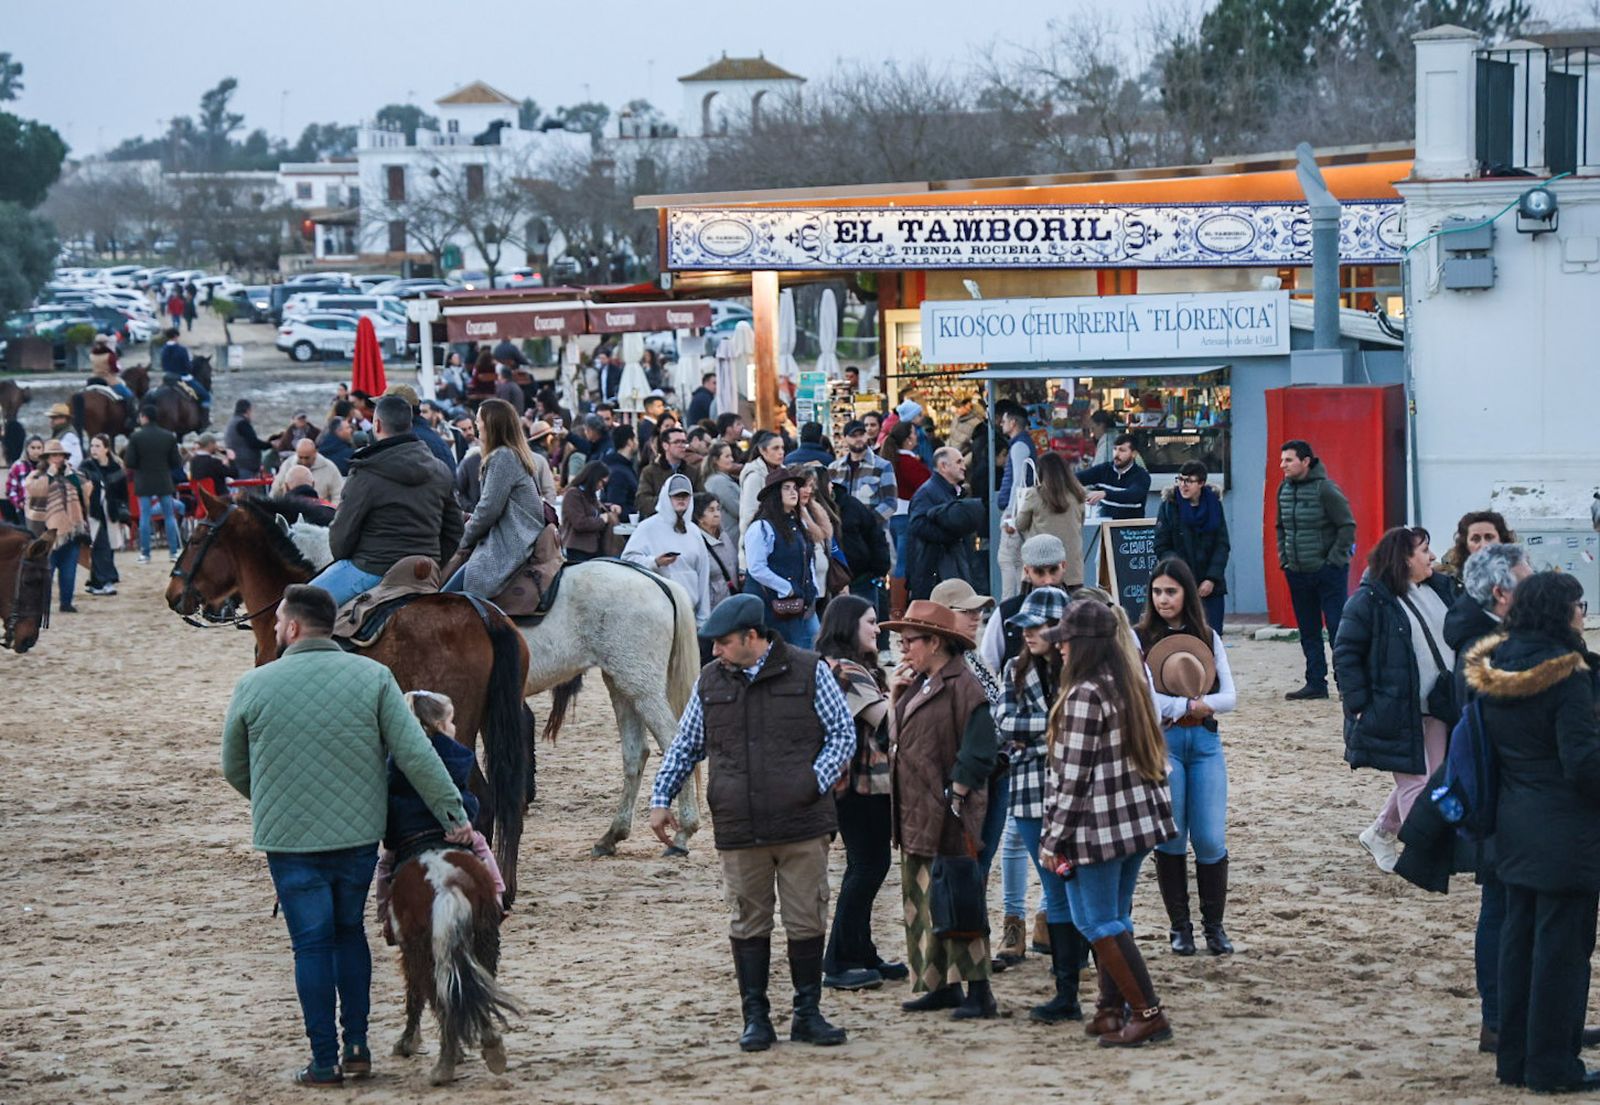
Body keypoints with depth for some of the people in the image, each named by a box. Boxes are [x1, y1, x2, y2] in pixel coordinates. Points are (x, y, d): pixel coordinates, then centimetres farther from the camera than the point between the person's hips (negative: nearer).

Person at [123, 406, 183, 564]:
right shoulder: (169, 436, -2)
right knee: (169, 516, 9)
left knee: (144, 517, 2)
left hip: (144, 483, -2)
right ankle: (174, 551, 8)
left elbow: (129, 463, -10)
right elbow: (176, 462, -1)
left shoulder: (136, 437, -9)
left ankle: (145, 553, 2)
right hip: (164, 482, 2)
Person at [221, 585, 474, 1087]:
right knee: (350, 932, 19)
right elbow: (416, 755, -9)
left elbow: (233, 769, 6)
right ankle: (357, 1045, 18)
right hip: (359, 835, 2)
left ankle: (325, 1061, 6)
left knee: (312, 944, 5)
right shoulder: (372, 677, -4)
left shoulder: (253, 686, -6)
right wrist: (453, 814, -3)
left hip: (288, 839, -2)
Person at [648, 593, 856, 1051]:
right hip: (739, 831, 2)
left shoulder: (809, 672, -1)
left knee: (807, 922, 3)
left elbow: (843, 733, 3)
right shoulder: (710, 682, 8)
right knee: (749, 924, 5)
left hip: (802, 824, -2)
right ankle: (755, 1018, 12)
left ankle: (808, 1014, 14)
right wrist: (661, 799, 7)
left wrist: (815, 782, -10)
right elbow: (684, 746, 16)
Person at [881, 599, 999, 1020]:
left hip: (948, 820, -10)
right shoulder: (918, 684, 15)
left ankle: (978, 992, -3)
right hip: (915, 818, 10)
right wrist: (898, 692, 10)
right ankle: (943, 986, 20)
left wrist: (953, 797, -18)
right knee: (922, 904, 13)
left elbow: (977, 754, -19)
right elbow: (897, 732, 21)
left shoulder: (962, 686, -14)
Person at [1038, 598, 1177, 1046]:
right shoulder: (1130, 682, 9)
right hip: (1138, 820, 9)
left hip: (1097, 826, -9)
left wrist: (1053, 839, -11)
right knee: (1115, 920, 15)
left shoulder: (1085, 695, -18)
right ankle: (1112, 1010, 19)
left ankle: (1148, 1013, -5)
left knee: (1099, 924, -2)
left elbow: (1073, 776, -18)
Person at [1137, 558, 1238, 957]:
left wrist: (1189, 706, -12)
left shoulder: (1207, 637, 9)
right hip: (1162, 743, -2)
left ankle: (1214, 925, 10)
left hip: (1205, 741, 2)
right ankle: (1180, 927, 12)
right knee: (1170, 838, 2)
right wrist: (1188, 705, -8)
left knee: (1210, 839, -2)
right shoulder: (1140, 638, -2)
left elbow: (1229, 697, 3)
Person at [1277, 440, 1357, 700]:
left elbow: (1348, 526, -11)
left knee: (1337, 628, -5)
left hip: (1328, 572, -7)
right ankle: (1315, 683, 17)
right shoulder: (1284, 490, 8)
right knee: (1308, 632, 10)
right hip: (1297, 572, 7)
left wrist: (1335, 559, -13)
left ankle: (1346, 683, -1)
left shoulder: (1325, 489, -13)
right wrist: (1284, 557, 10)